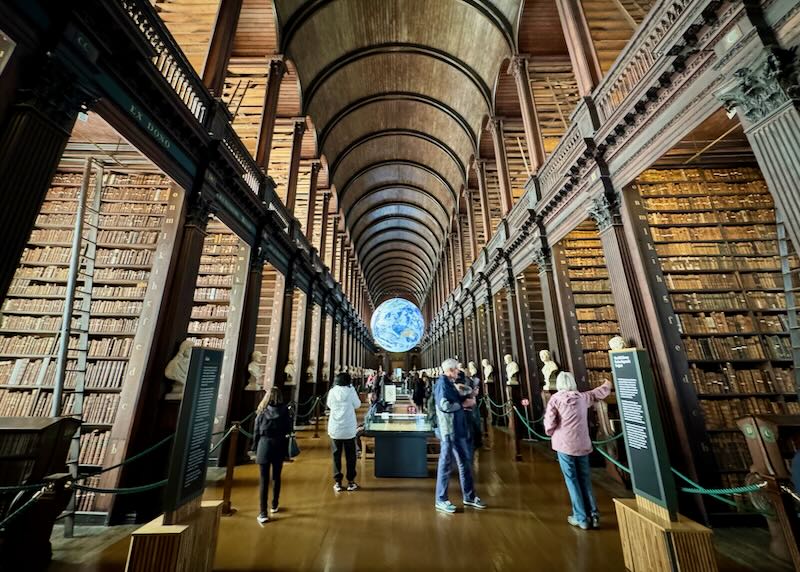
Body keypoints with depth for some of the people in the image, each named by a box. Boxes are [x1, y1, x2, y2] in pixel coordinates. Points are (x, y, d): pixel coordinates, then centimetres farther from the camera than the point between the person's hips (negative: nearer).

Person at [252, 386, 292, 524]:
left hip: (264, 446, -1)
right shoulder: (285, 412, -6)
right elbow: (288, 431, -3)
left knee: (264, 480, 5)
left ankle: (263, 513, 5)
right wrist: (287, 450, 9)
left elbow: (256, 432, -1)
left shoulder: (262, 412, -6)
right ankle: (274, 505, 34)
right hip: (279, 447, 1)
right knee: (276, 477, 18)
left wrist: (255, 448, 11)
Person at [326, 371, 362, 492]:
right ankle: (350, 482, 19)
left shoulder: (332, 391, -4)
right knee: (350, 456, 12)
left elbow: (329, 405, 11)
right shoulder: (351, 390, -9)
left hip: (335, 429, 1)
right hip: (349, 429, -1)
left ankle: (337, 482, 18)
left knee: (336, 456, 13)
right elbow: (357, 405, 2)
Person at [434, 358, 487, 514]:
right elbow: (444, 405, -27)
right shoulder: (442, 383, -17)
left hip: (458, 428, 10)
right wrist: (464, 403, -15)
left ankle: (469, 496, 32)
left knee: (465, 461, 18)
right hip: (449, 430, -10)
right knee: (446, 463, 3)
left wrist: (468, 397, 1)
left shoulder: (450, 383, 12)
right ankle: (441, 500, 17)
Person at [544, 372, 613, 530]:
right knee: (585, 479, 17)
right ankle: (593, 514, 20)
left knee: (572, 480, 6)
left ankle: (581, 518, 11)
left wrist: (550, 432, 8)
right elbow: (601, 392, 21)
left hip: (564, 444, -4)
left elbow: (549, 423, -13)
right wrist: (607, 384, 41)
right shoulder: (583, 397, 3)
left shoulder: (555, 399, -9)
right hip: (583, 444, 4)